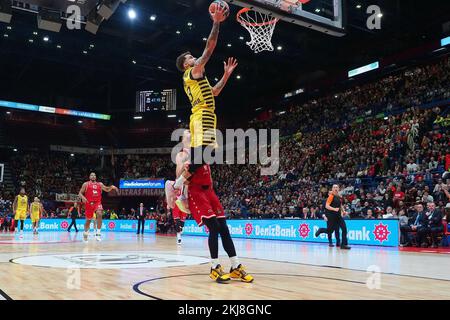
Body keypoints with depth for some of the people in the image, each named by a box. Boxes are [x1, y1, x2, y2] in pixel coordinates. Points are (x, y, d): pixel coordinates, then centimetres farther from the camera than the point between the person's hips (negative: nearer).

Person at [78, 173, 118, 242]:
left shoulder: (100, 184, 11)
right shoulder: (86, 184, 4)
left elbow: (107, 190, 16)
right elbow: (80, 193, 2)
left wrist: (111, 187, -5)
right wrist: (83, 197, -19)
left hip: (97, 203, 1)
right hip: (89, 203, -1)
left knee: (99, 214, -28)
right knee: (88, 220, 10)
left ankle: (98, 233, -23)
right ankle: (86, 232, 38)